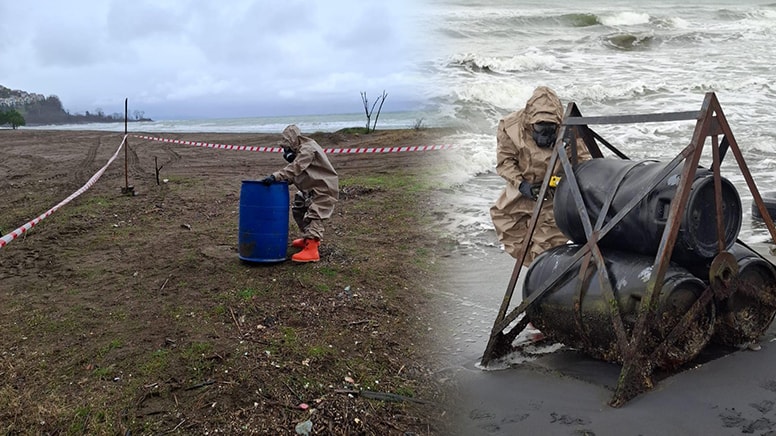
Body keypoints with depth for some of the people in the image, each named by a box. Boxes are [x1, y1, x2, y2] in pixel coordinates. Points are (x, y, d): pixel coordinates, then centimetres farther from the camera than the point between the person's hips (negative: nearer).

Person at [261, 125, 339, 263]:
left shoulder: (308, 149, -19)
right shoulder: (303, 150, 14)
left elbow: (295, 168, -32)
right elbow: (298, 172, 15)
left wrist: (275, 176, -39)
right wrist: (285, 179, 0)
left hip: (324, 189, -11)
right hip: (312, 189, 11)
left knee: (313, 216, -20)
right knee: (298, 210, 20)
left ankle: (311, 250, -27)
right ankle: (309, 239, 34)